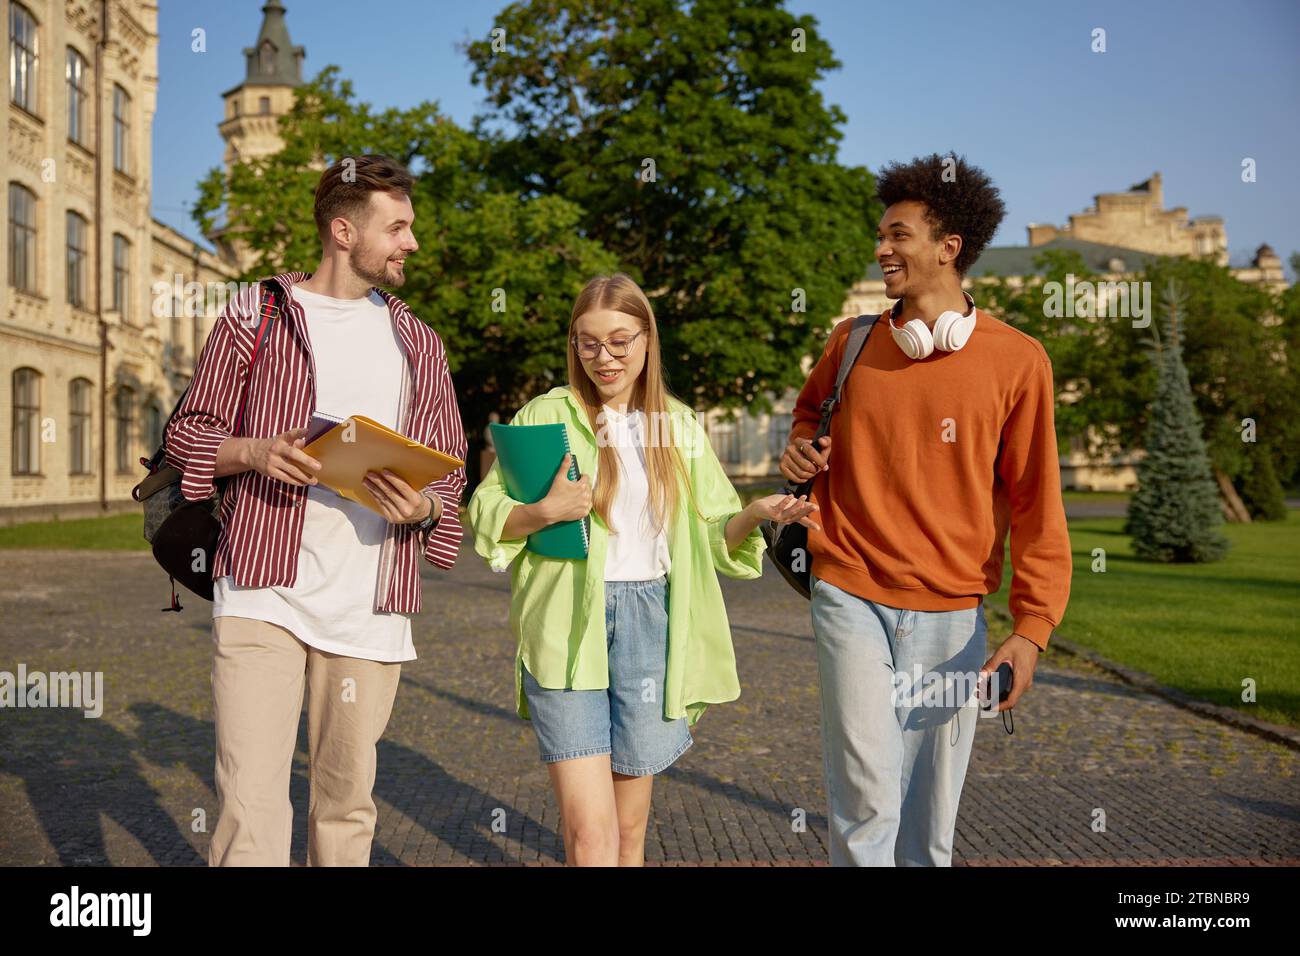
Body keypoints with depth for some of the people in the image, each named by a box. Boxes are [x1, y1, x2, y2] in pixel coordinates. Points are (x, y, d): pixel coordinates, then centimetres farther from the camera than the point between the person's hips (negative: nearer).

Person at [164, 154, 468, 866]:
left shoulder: (417, 342, 16)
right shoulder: (256, 313, 7)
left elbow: (449, 471, 17)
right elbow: (188, 432, 9)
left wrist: (425, 506, -6)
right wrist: (255, 451, -12)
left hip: (370, 611, 3)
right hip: (261, 593, -3)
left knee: (346, 806, 10)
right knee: (250, 805, -9)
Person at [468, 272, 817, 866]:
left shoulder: (677, 425, 10)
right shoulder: (547, 416, 2)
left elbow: (712, 534, 11)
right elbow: (483, 515, 2)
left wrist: (755, 513, -9)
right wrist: (544, 511, -17)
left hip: (650, 627, 3)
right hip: (566, 626, -2)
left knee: (629, 831, 13)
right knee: (589, 836, -10)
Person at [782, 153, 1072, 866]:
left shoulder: (1016, 360, -3)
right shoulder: (852, 342, 4)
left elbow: (1035, 506, -1)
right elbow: (810, 409, 26)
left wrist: (1031, 628, -7)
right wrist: (800, 449, 2)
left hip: (952, 613, 0)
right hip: (852, 598, 1)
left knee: (932, 809, 10)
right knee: (867, 801, -3)